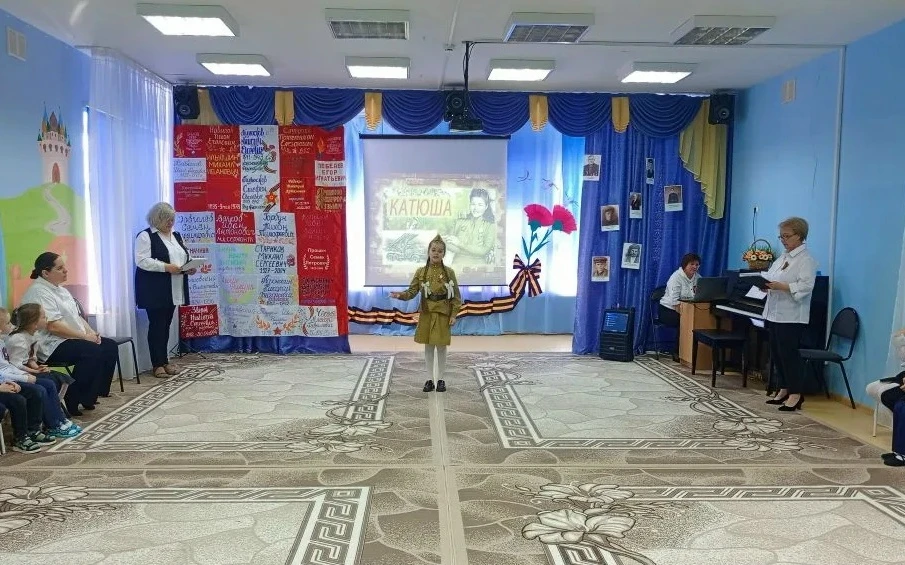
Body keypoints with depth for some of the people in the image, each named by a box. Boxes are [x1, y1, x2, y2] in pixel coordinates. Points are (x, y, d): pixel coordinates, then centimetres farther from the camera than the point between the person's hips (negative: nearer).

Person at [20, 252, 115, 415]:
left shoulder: (60, 289, 16)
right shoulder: (38, 292, -15)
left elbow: (77, 315, 19)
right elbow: (54, 326, -23)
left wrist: (92, 332, 1)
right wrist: (85, 336, -19)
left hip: (74, 339, 10)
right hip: (51, 345, -10)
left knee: (110, 346, -5)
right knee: (93, 352, -29)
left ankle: (92, 394, 1)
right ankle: (72, 401, -18)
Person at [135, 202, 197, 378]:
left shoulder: (176, 236, 16)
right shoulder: (146, 236, -7)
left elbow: (184, 257, 20)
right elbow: (142, 261, -16)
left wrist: (189, 267, -2)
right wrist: (166, 267, -24)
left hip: (173, 290, 7)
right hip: (154, 291, -7)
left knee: (166, 325, 11)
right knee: (156, 326, -3)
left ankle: (165, 361, 17)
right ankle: (158, 364, 2)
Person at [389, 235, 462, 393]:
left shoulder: (449, 272, -4)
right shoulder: (420, 272, -1)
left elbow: (456, 296, -2)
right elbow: (412, 291, -1)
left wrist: (454, 314, -8)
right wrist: (400, 295, -21)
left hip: (443, 314, -1)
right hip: (426, 314, 1)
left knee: (441, 347, 4)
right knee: (428, 347, 8)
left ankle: (441, 379, 17)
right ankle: (430, 379, 18)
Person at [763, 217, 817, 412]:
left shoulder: (806, 260, -9)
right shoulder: (783, 257, 18)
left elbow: (805, 286, -20)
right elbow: (772, 279, 20)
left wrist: (780, 286, -27)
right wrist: (766, 284, -1)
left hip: (791, 316, -9)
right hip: (775, 313, 9)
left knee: (788, 354, -6)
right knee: (777, 353, 12)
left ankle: (795, 394, 3)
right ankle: (783, 391, 22)